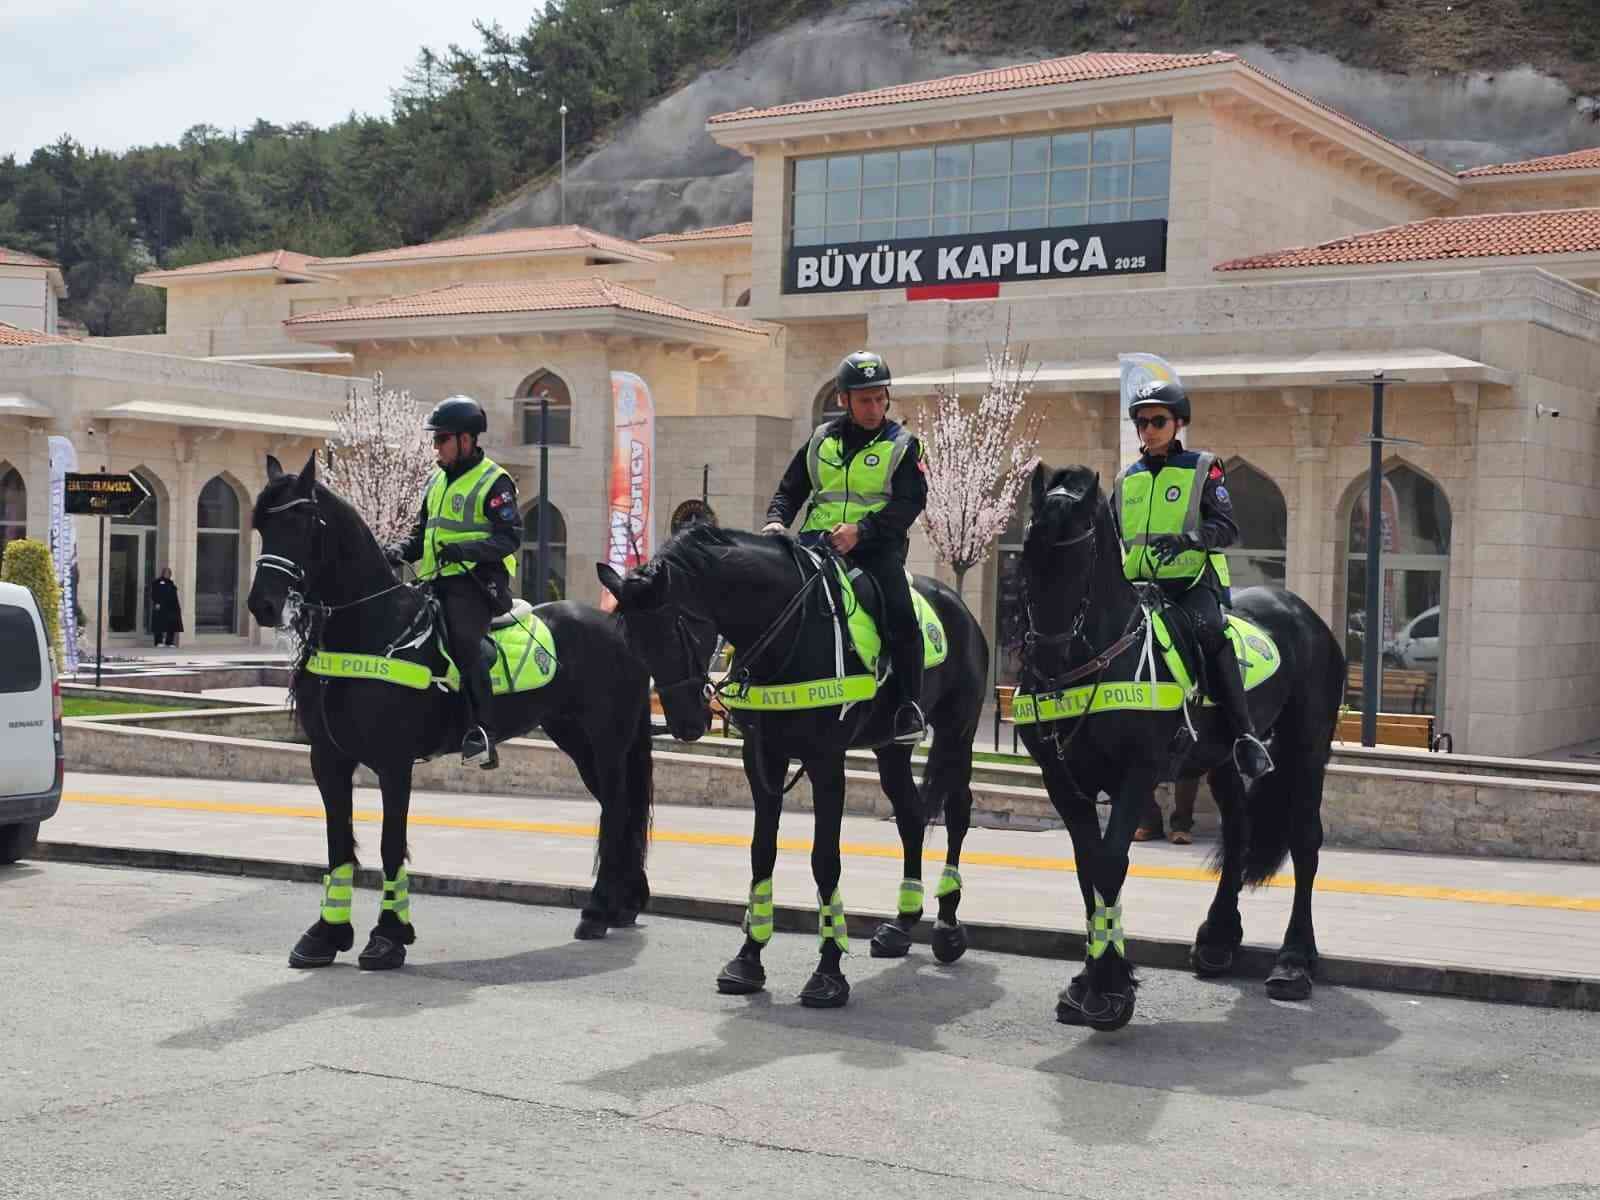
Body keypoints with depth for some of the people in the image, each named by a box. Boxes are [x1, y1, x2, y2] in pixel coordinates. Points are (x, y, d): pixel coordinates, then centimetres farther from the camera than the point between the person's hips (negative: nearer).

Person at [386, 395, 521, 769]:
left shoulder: (493, 482, -5)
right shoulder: (437, 481, 20)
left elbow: (510, 537, -14)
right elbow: (423, 534, 26)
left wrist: (465, 550, -27)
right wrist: (401, 550, 4)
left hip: (476, 582, -9)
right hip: (437, 583, 9)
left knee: (463, 641, -28)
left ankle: (481, 734, -31)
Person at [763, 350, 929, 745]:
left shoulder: (902, 446, 4)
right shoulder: (821, 439, 15)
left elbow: (910, 502, -7)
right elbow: (790, 490, 19)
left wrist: (860, 529, -21)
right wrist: (776, 520, -4)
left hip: (877, 545, -3)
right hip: (818, 541, 3)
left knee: (900, 613, -27)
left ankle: (910, 704, -17)